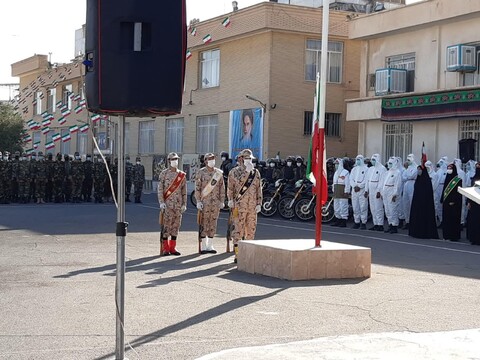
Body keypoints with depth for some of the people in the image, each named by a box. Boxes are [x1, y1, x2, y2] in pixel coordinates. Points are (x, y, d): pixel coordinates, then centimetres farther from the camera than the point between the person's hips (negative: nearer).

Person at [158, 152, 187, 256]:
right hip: (167, 204, -4)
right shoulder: (163, 174, 0)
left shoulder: (182, 175, 9)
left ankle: (172, 247, 13)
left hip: (178, 204, 4)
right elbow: (160, 189, -3)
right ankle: (165, 248, 2)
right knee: (166, 225, -3)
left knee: (176, 225, 6)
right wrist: (161, 202, -12)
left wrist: (184, 204, 5)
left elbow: (184, 191, 10)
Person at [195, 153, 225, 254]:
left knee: (213, 224, 6)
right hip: (204, 203, -3)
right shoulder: (201, 172, -1)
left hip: (215, 203, 3)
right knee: (204, 224, -1)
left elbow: (222, 188, 9)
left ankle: (210, 246, 13)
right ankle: (204, 246, 4)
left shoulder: (219, 173, 8)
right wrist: (198, 201, -10)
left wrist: (222, 201, 4)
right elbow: (197, 188, -4)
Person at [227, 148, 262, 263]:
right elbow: (230, 187, -12)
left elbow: (259, 189, 14)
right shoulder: (234, 172, 2)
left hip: (252, 207, 4)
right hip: (239, 206, -4)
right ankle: (237, 255, -5)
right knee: (238, 230, -7)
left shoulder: (256, 172, 13)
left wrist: (259, 203, 7)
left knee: (251, 230, 7)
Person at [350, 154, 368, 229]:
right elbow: (351, 179, 11)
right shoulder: (354, 169, 18)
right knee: (355, 207, 5)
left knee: (363, 207, -8)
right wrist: (354, 186, -6)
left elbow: (366, 180, -8)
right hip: (354, 190, 6)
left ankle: (363, 223, -5)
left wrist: (359, 186, -14)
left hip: (362, 190, -6)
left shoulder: (366, 169, 1)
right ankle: (357, 222, 12)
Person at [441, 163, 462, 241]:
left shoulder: (458, 180, -8)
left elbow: (459, 192, -13)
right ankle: (447, 235, 12)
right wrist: (442, 200, 12)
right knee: (446, 219, 7)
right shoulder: (447, 178, 13)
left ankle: (454, 236, -3)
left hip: (454, 203, -7)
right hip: (446, 202, 7)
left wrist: (454, 201, -19)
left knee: (454, 219, -6)